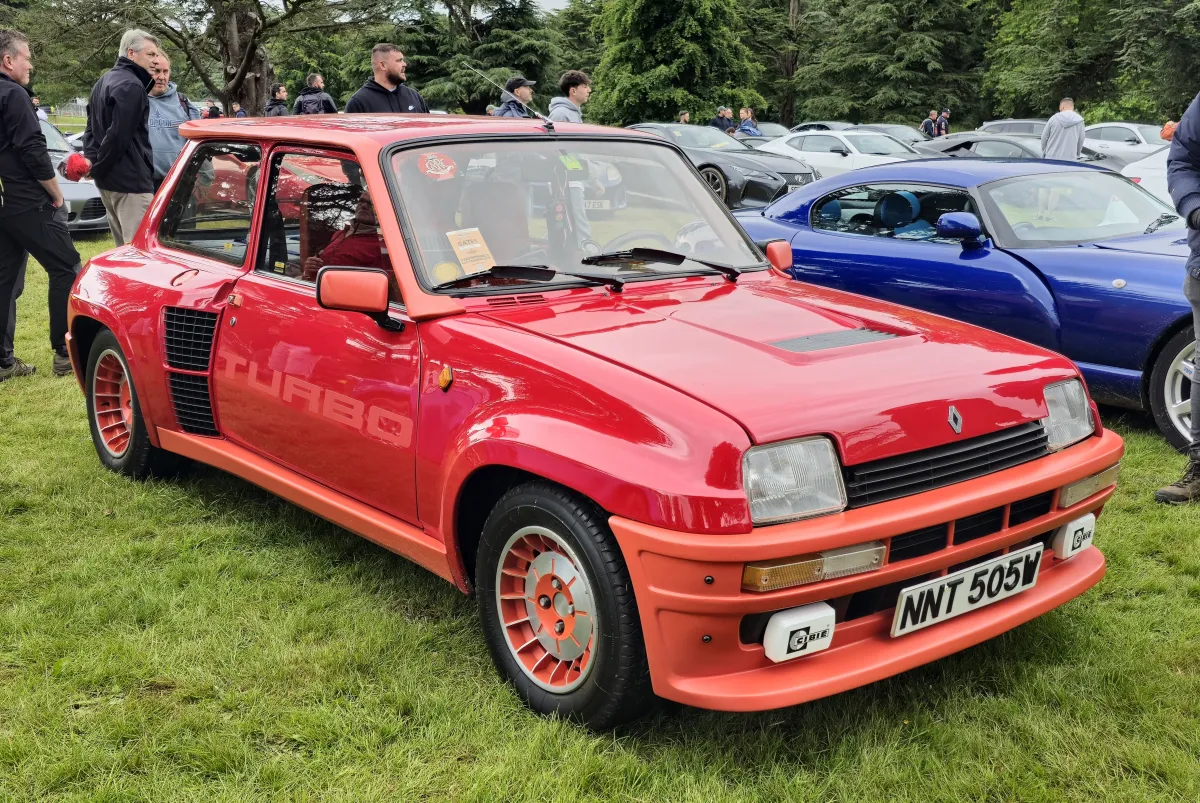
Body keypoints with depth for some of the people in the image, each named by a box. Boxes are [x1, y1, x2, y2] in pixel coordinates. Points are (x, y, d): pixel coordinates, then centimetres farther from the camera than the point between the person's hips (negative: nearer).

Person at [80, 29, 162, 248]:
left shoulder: (104, 82, 18)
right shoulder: (131, 86, -15)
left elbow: (92, 127, 21)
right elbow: (119, 135, -21)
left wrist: (92, 159, 8)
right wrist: (97, 166, -10)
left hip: (107, 179, 10)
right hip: (129, 180, -10)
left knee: (124, 247, 17)